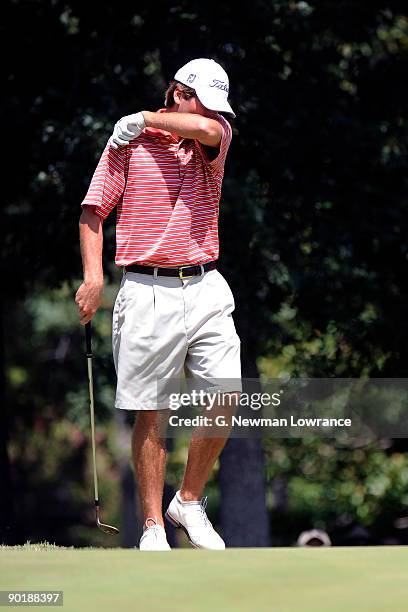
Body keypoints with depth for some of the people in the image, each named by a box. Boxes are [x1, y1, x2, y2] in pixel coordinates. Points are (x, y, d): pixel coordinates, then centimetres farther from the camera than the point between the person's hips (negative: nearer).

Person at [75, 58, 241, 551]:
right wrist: (93, 276, -9)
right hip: (148, 291, -3)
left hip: (206, 290, 3)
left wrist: (147, 120, -5)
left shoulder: (215, 137, 9)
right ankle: (153, 526, 5)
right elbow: (92, 212, 3)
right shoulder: (128, 141, 2)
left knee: (227, 396, -6)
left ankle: (189, 502, 12)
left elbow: (208, 128, -18)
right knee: (151, 413, -1)